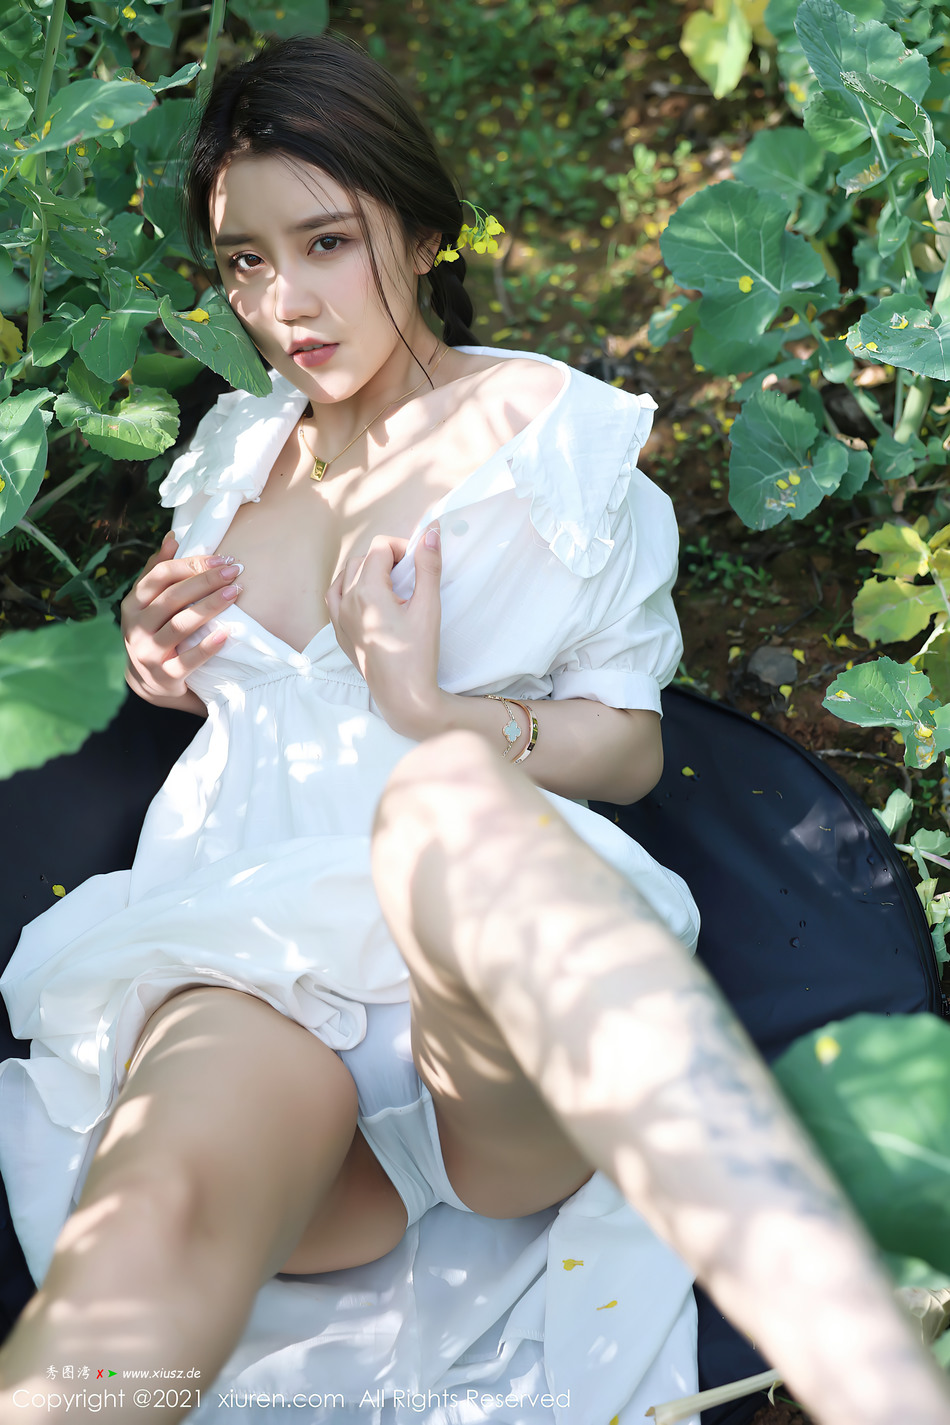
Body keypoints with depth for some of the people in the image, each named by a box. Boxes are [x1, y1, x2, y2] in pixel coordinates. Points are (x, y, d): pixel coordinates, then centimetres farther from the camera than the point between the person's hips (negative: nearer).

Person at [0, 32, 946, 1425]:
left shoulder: (552, 431, 10)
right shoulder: (243, 449, 23)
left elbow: (631, 744, 7)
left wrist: (438, 714, -11)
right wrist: (160, 651, 14)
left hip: (493, 962, -2)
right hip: (257, 955, 3)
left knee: (445, 797, -42)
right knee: (166, 1194, -36)